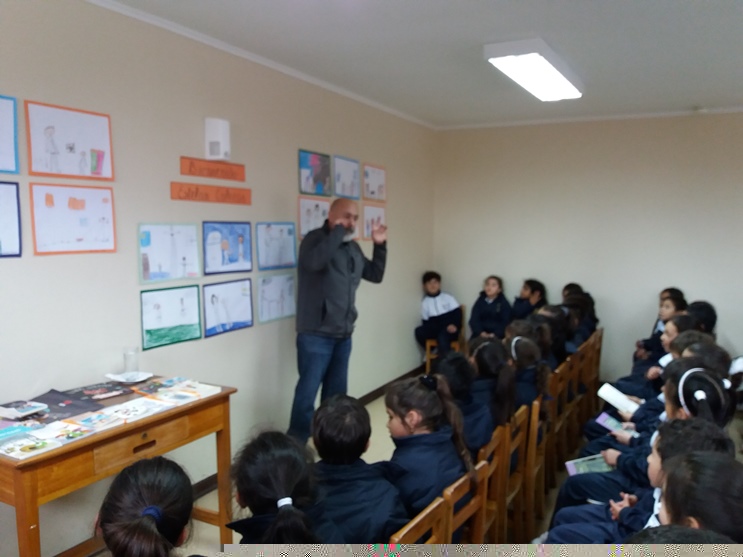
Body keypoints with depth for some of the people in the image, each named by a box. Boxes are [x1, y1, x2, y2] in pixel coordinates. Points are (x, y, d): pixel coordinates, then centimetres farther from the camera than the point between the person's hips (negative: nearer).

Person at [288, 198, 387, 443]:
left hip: (343, 334, 7)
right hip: (316, 334, -7)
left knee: (337, 390, 15)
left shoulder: (353, 247, 14)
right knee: (308, 389, -6)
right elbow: (314, 262, -30)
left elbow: (375, 275, 20)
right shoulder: (315, 238, -7)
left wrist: (380, 246, 8)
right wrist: (338, 231, -21)